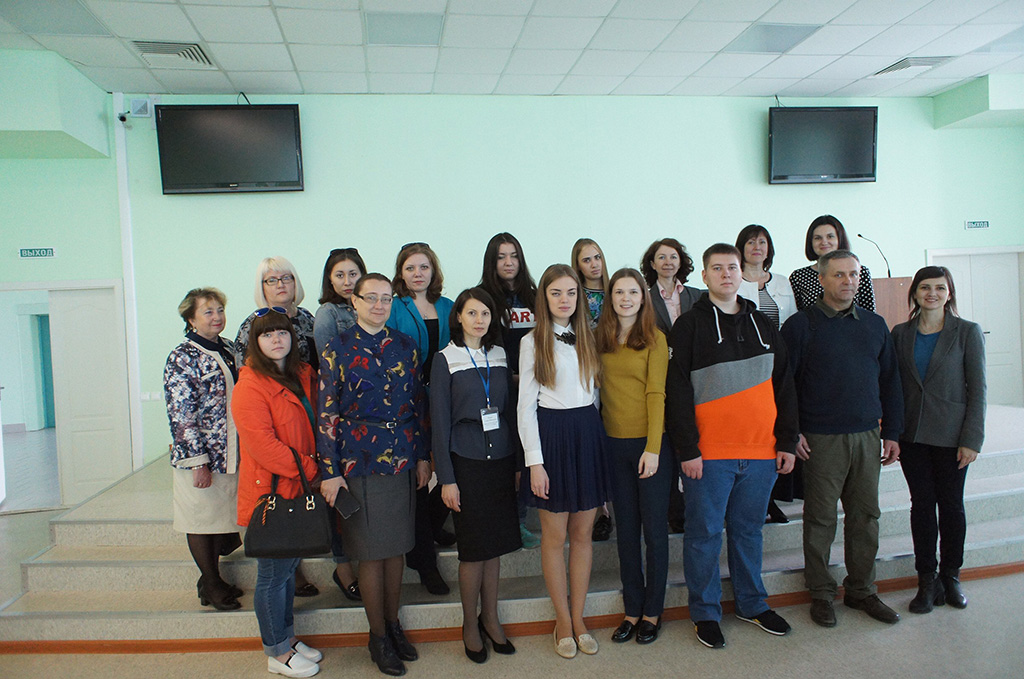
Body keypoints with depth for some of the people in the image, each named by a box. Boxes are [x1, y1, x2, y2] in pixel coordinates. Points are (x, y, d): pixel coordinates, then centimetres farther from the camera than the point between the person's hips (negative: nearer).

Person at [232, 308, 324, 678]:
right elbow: (261, 444, -22)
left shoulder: (304, 375, 8)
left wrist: (316, 469, 5)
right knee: (273, 574, 6)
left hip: (299, 491, 7)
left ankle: (288, 638, 34)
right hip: (269, 492, -7)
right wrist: (310, 470, -19)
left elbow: (313, 427, 20)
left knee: (288, 567, 19)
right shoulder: (250, 385, -15)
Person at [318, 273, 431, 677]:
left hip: (402, 460, 4)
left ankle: (393, 623, 32)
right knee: (371, 552, 6)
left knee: (396, 547, 14)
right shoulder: (337, 350, -4)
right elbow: (327, 413, -6)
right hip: (360, 462, -3)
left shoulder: (405, 346, 6)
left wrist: (423, 457, 7)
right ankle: (378, 635, 23)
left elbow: (419, 403, 9)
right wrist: (330, 471, -10)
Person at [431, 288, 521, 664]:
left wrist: (517, 462, 7)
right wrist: (446, 478, -9)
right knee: (474, 548, 3)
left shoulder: (500, 356, 8)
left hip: (500, 459, 4)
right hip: (466, 461, -4)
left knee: (495, 544, 11)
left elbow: (509, 410, 11)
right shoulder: (445, 360, -4)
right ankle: (470, 626, 22)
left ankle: (490, 619, 28)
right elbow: (439, 421, -6)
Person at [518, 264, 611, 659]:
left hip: (588, 434, 4)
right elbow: (526, 405, -5)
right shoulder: (533, 342, -2)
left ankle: (578, 618, 25)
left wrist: (594, 435, 5)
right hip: (551, 435, -4)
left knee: (582, 533, 10)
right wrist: (534, 461, -11)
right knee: (555, 537, 6)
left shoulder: (588, 338, 9)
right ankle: (563, 622, 22)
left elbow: (594, 392, 14)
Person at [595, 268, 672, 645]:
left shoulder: (654, 338, -4)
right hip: (615, 442, 4)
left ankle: (653, 611, 21)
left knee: (654, 526, 6)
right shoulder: (601, 338, 7)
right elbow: (599, 388, 9)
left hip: (650, 441, -4)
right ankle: (632, 608, 25)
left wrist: (653, 448, -15)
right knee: (626, 528, 11)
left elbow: (656, 393, -9)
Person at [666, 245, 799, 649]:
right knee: (704, 533, 5)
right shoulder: (689, 326, -3)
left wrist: (787, 441, 7)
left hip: (761, 450, 4)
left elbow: (784, 386, 13)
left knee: (749, 530, 16)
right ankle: (705, 613, 20)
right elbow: (677, 391, -8)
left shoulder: (762, 325, 12)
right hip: (709, 453, -4)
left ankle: (752, 604, 32)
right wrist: (687, 449, -13)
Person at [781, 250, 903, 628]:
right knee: (820, 518, 4)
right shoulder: (801, 325, -4)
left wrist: (892, 433, 11)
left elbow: (890, 381, 15)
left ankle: (861, 590, 27)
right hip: (820, 440, -4)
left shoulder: (875, 325, 11)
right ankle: (821, 594, 18)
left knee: (865, 516, 11)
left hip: (867, 436, 5)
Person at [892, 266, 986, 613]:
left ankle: (950, 576, 26)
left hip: (950, 435, -2)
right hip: (912, 435, 2)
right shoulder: (901, 334, 5)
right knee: (921, 504, 7)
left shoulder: (967, 332, -2)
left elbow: (977, 389, -4)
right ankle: (927, 581, 17)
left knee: (951, 504, 8)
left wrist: (972, 440, -9)